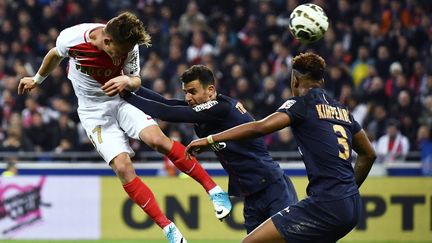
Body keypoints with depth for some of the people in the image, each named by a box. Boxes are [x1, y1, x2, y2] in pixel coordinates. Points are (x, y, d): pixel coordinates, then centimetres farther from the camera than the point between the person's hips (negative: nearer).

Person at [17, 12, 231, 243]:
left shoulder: (128, 47, -18)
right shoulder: (71, 38, -21)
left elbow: (136, 81, -3)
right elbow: (55, 55, 4)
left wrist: (127, 81, -28)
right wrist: (37, 80, 21)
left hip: (121, 99, 1)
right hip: (93, 110, -1)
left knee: (157, 139, -27)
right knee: (122, 167, -18)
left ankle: (214, 189, -16)